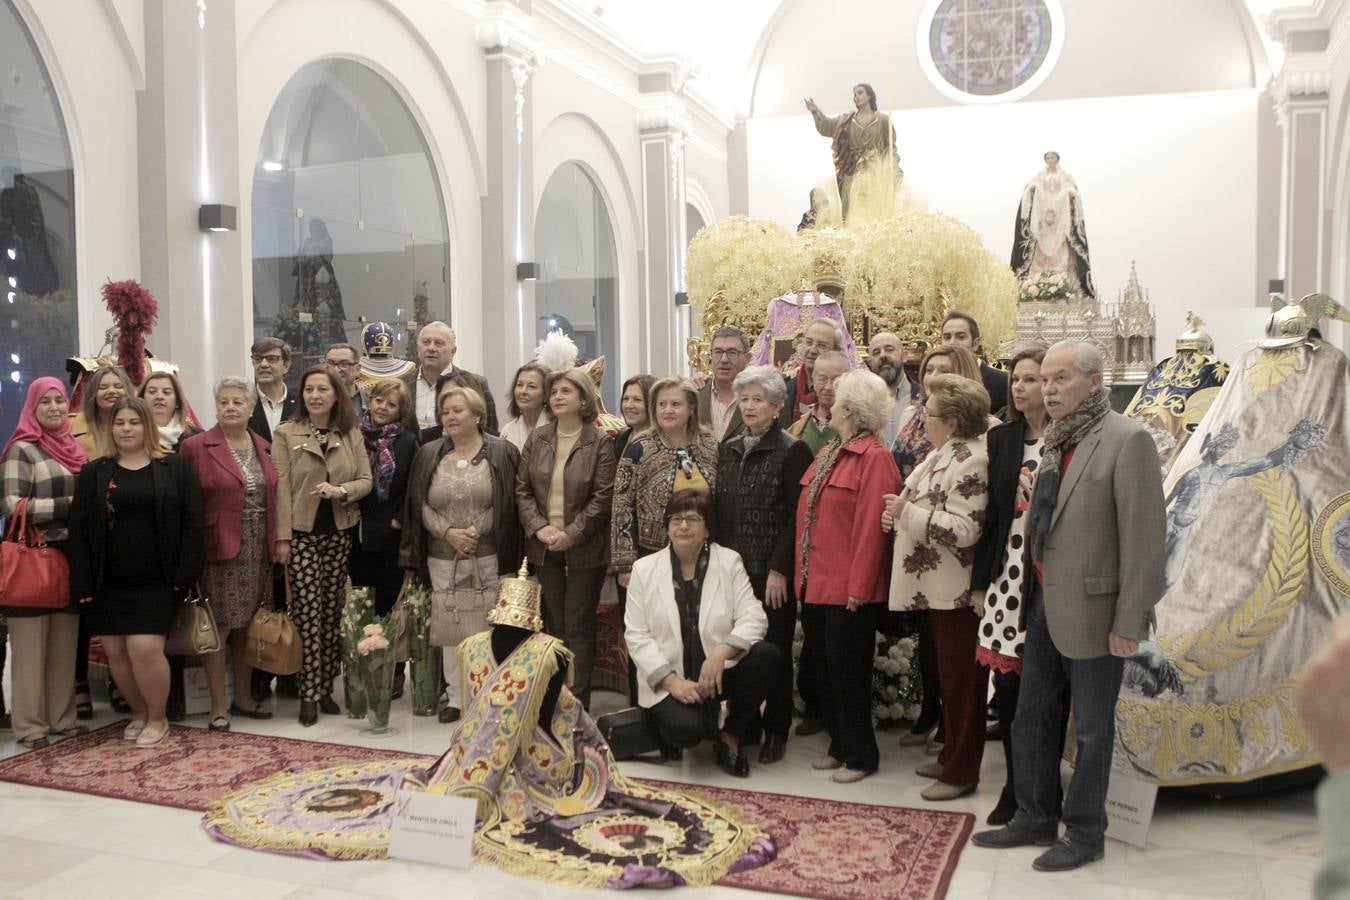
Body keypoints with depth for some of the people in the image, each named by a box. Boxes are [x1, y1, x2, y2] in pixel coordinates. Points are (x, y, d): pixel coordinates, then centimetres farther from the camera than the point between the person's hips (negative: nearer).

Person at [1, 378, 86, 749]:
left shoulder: (74, 449, 14)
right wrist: (67, 505, -16)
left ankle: (61, 717, 17)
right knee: (31, 642, -1)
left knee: (65, 642, 9)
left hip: (70, 556, 6)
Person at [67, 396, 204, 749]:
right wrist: (82, 583, -3)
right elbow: (79, 530, 4)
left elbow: (191, 522, -2)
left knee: (146, 649, -12)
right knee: (116, 651, 5)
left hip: (156, 581, -3)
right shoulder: (93, 473, 8)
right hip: (107, 582, 3)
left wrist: (184, 574, -10)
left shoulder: (175, 468, 2)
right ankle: (138, 712, 26)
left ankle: (157, 717, 9)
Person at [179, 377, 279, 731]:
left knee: (248, 626, 12)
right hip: (219, 548, -5)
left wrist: (274, 544, 7)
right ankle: (218, 706, 11)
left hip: (258, 550, 5)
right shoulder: (196, 446, -5)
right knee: (218, 627, 0)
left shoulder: (263, 448, 11)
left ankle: (243, 697, 24)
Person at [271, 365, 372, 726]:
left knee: (333, 613, 6)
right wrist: (282, 537, -9)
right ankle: (309, 694, 3)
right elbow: (281, 488, -4)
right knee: (307, 613, -4)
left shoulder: (352, 435, 7)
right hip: (302, 534, -3)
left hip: (340, 534, 3)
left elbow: (365, 481, 5)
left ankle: (326, 687, 16)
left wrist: (341, 491, -16)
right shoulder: (286, 433, 0)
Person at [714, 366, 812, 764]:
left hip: (772, 572, -5)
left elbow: (796, 516, -10)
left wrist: (779, 569, -14)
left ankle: (776, 731, 15)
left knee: (774, 651, 3)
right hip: (732, 568, 5)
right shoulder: (728, 450, 13)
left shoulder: (791, 451, -6)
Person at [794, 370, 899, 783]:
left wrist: (859, 587, -20)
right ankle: (840, 745, 29)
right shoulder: (830, 452, 13)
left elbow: (870, 526, -20)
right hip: (820, 583, 9)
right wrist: (803, 573, 11)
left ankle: (861, 755, 17)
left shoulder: (874, 457, -15)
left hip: (849, 589, -9)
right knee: (826, 667, 15)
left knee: (848, 670, 2)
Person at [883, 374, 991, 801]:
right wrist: (900, 514, 6)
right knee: (947, 675, 19)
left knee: (961, 682, 2)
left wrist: (909, 512, -19)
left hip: (957, 590, -10)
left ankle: (961, 772, 15)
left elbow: (963, 529, -27)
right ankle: (951, 757, 33)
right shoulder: (942, 453, 11)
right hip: (936, 587, 10)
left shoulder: (970, 461, -20)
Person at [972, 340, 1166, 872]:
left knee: (1091, 730, 9)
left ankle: (1085, 834, 25)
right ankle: (1034, 818, 32)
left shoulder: (1126, 441, -13)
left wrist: (1129, 621, -17)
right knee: (1031, 718, 16)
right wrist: (1030, 592, 5)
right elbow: (1041, 523, 9)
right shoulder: (1053, 442, 9)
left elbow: (1144, 535, -16)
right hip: (1043, 604, 7)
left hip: (1091, 609, -7)